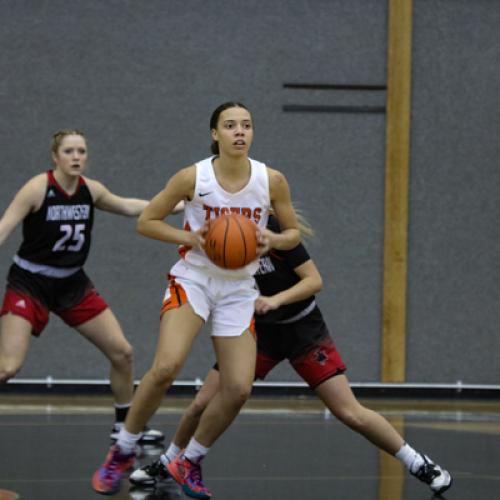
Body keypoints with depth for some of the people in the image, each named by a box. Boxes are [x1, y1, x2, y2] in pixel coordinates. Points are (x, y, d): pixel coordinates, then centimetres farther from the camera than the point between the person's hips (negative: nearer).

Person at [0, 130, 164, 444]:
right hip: (30, 285, -6)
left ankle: (125, 426, 25)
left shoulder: (90, 190, 0)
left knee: (122, 352, 6)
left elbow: (126, 206, 17)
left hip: (72, 284, 6)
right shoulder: (38, 188, -17)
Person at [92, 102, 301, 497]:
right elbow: (146, 221, -2)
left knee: (238, 389, -5)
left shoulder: (272, 181, -6)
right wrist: (191, 238, -17)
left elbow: (294, 233, 7)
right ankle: (122, 452, -5)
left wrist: (273, 240, -16)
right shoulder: (193, 177, -11)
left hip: (239, 289, 3)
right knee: (166, 367, -25)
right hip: (193, 279, -3)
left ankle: (190, 462, 19)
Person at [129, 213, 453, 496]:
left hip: (302, 330, -4)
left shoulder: (275, 229, -20)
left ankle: (420, 465, 3)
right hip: (258, 331, 4)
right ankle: (166, 465, 20)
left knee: (350, 413, -10)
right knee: (203, 403, -4)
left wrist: (276, 300, -33)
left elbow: (315, 281, -19)